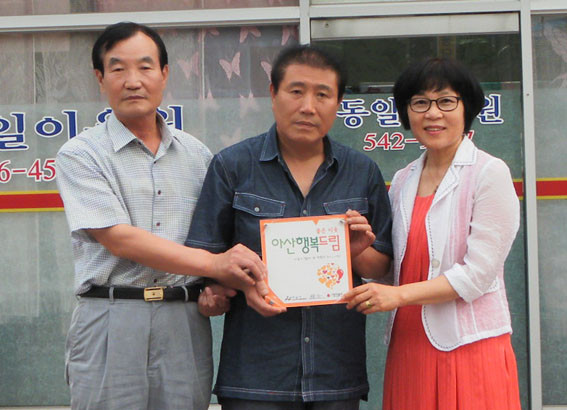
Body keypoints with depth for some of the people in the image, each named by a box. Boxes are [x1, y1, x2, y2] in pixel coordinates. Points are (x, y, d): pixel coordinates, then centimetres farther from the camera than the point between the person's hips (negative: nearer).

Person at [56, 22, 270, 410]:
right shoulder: (80, 155, 0)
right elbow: (119, 239, -12)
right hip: (110, 326, -3)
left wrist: (217, 288, -4)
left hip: (186, 322, 3)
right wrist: (212, 263, -19)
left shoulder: (196, 154, 13)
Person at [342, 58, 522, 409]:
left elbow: (477, 274, -12)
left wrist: (400, 294, -18)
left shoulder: (490, 173, -6)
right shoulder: (403, 181, 13)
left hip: (470, 349, -5)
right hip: (408, 348, 5)